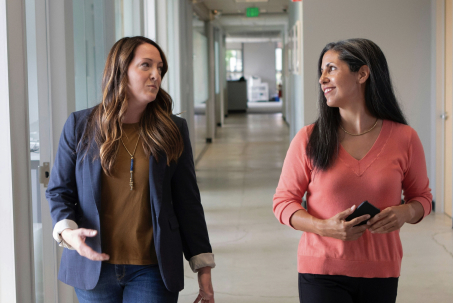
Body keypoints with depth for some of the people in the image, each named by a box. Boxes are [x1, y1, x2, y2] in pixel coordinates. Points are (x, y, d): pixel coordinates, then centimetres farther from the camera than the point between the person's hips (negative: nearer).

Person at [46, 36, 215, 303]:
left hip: (152, 270, 0)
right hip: (94, 267, 1)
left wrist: (204, 270, 0)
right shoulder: (80, 125, 0)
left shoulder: (172, 130, 1)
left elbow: (187, 202, 2)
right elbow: (59, 191, 6)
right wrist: (67, 230, -15)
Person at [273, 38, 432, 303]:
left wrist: (406, 212, -13)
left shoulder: (404, 138, -2)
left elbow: (422, 196, 11)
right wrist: (324, 227, -18)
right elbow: (283, 202, 0)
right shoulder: (308, 140, -4)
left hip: (381, 274, 2)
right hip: (322, 272, -1)